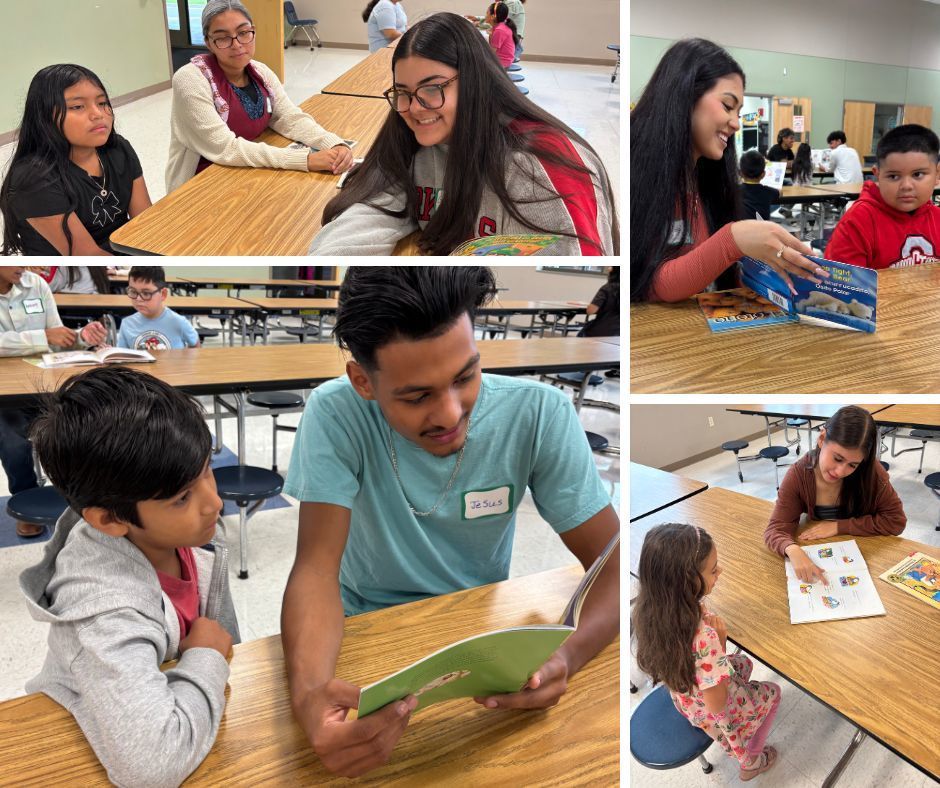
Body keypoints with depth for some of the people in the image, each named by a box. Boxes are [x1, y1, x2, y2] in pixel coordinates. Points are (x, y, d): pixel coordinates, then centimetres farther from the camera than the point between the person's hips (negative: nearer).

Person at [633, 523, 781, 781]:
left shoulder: (651, 608, -24)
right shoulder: (703, 637, -45)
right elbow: (717, 705, -31)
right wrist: (720, 641, -29)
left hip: (683, 699, 5)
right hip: (711, 713, -5)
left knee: (744, 663, 31)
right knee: (773, 692, 23)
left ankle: (741, 753, 45)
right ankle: (750, 763, 42)